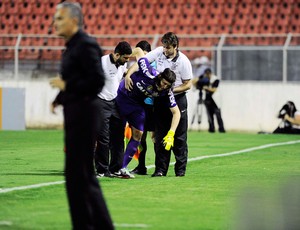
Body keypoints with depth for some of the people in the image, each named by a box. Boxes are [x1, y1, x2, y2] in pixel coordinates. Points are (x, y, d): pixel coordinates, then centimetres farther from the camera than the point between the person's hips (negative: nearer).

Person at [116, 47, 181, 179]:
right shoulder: (148, 73, -33)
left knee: (138, 133, -4)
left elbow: (176, 112, -21)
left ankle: (123, 168, 2)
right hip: (121, 93, -3)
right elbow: (138, 51, -21)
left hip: (137, 105, 3)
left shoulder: (166, 92, -22)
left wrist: (171, 134, -31)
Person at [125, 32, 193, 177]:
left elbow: (188, 85, -8)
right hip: (160, 100, 3)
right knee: (160, 135, 3)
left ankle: (180, 169, 9)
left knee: (179, 136, 0)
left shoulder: (183, 61, -14)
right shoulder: (158, 52, -5)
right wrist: (128, 74, -22)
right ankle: (161, 169, 7)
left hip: (178, 99, -3)